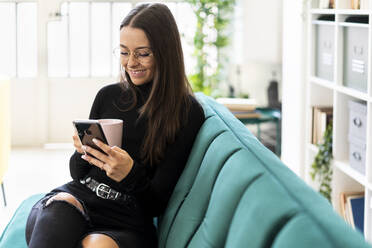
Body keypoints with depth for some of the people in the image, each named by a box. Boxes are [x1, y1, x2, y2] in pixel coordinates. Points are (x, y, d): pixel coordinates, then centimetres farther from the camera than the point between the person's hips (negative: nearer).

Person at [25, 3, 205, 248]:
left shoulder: (188, 112, -1)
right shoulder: (107, 96, 10)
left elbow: (157, 203, -2)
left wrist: (130, 175, -23)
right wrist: (83, 153, -6)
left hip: (129, 221, -3)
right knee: (58, 208, -33)